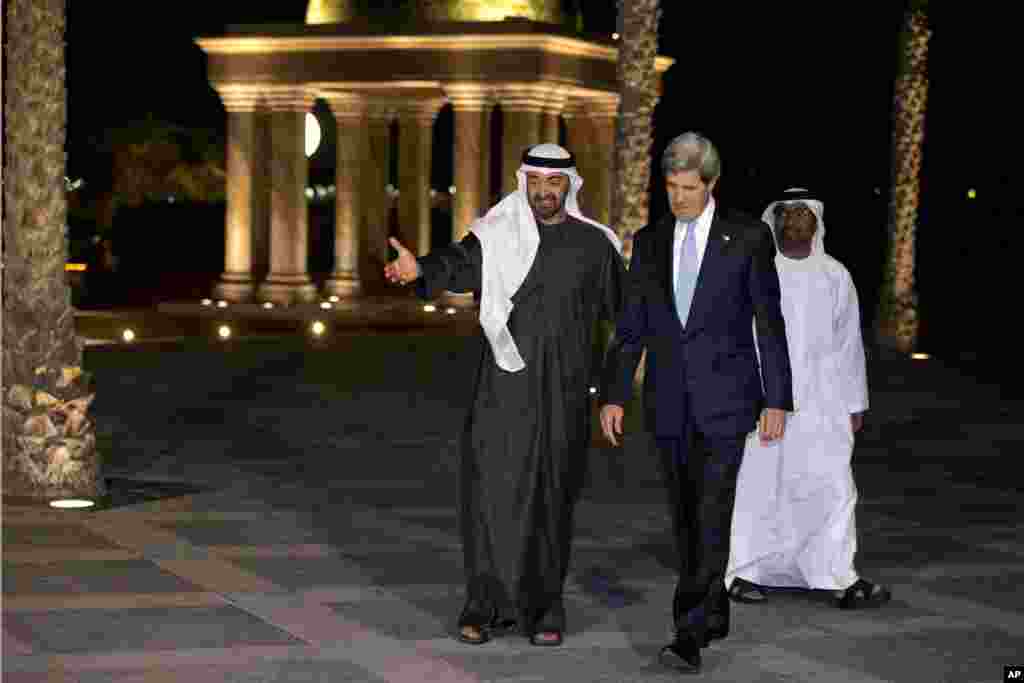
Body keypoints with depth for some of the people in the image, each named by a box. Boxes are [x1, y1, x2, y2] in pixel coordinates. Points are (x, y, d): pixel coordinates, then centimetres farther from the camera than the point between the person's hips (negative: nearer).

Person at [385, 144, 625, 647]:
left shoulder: (593, 243, 5)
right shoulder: (496, 236, 1)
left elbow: (619, 305, 14)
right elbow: (457, 265, -17)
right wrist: (419, 270, -38)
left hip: (563, 388, 0)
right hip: (505, 383, 0)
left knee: (550, 496, 3)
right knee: (490, 488, -7)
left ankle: (544, 607, 15)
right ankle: (488, 605, 0)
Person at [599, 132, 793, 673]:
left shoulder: (748, 239, -4)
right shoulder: (649, 241, 6)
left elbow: (769, 323, -3)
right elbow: (631, 325, 8)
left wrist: (777, 400, -6)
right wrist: (614, 395, 3)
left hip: (724, 398, -4)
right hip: (668, 400, 4)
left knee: (711, 516, -12)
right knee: (685, 517, 12)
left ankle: (690, 635, -15)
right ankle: (713, 613, 29)